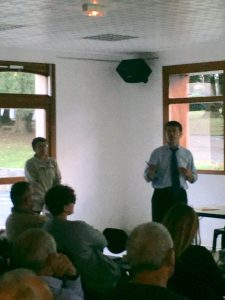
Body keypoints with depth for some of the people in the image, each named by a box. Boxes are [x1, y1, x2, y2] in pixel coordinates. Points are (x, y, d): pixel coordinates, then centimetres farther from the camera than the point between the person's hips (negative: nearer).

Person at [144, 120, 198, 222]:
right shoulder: (157, 153, 0)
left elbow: (194, 178, 12)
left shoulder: (187, 154, 9)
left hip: (180, 195, 3)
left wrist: (189, 175, -11)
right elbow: (147, 177, -5)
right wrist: (151, 172, -28)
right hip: (162, 195, -2)